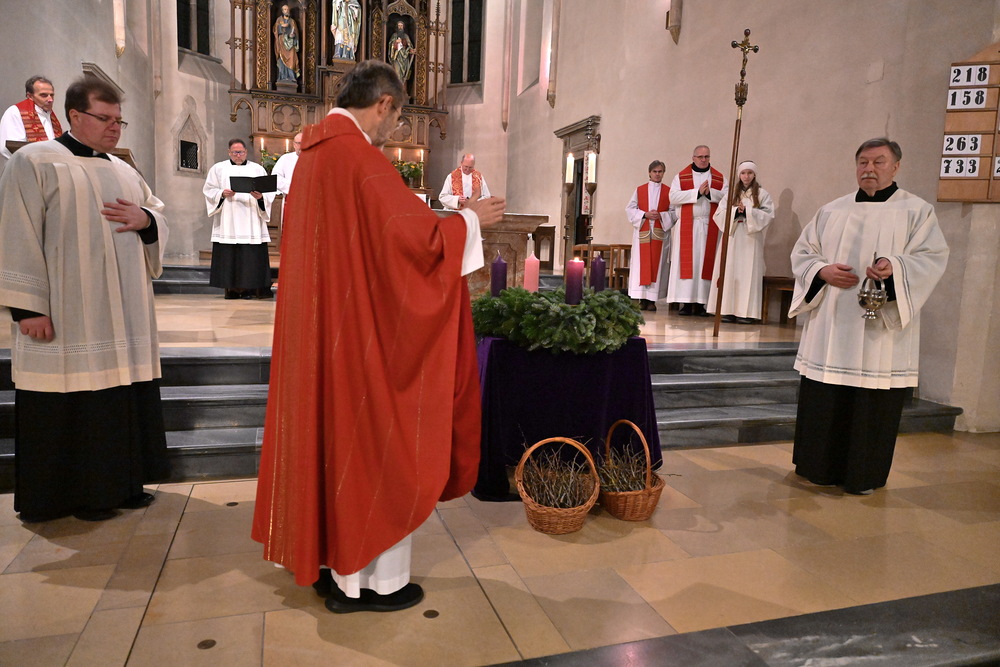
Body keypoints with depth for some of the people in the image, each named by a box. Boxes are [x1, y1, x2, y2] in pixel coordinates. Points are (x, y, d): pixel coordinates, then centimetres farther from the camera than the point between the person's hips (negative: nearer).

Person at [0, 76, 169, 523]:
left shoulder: (123, 171, 17)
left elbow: (159, 216, 20)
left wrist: (145, 219, -6)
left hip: (123, 316, 6)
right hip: (67, 318, -6)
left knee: (122, 397, 8)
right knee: (73, 403, 0)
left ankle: (120, 482, 21)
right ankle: (79, 494, 13)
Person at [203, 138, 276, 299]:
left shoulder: (257, 169, 14)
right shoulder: (218, 168, 15)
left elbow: (269, 192, 7)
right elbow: (209, 190, 10)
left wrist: (261, 196, -14)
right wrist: (222, 194, -9)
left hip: (251, 221, 0)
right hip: (227, 222, 0)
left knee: (251, 255, -8)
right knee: (228, 255, -4)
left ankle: (248, 288, -7)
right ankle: (231, 289, 0)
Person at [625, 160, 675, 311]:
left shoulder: (669, 191, 10)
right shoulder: (640, 190, 13)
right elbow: (630, 209, 6)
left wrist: (661, 216, -13)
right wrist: (645, 214, -8)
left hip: (660, 232, -1)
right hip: (642, 232, 1)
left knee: (656, 263, -4)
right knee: (642, 263, -4)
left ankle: (652, 299, -3)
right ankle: (642, 299, -2)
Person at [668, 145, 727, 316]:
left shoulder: (720, 178, 13)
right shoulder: (681, 177, 9)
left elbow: (727, 197, 1)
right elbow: (673, 196, -6)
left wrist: (710, 193, -13)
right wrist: (697, 192, -11)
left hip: (710, 226, 1)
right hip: (687, 225, -1)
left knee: (705, 262, -2)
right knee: (686, 262, -5)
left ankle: (700, 302, 0)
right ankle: (685, 302, -4)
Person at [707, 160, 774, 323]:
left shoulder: (762, 194, 7)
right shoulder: (731, 193, 12)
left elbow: (768, 215, -4)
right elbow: (719, 214, 3)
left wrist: (747, 211, -12)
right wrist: (735, 211, -12)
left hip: (751, 238, -2)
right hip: (731, 237, 2)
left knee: (748, 273, -5)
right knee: (729, 272, -1)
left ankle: (746, 312, -4)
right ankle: (728, 310, 1)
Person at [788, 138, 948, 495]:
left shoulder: (917, 211, 4)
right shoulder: (831, 211, 12)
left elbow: (932, 258, -5)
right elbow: (802, 252, 10)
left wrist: (895, 267, -25)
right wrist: (822, 271, -10)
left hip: (880, 332, -2)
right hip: (830, 329, 3)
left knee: (873, 404, 2)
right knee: (823, 400, 6)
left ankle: (865, 475, 17)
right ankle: (821, 466, 21)